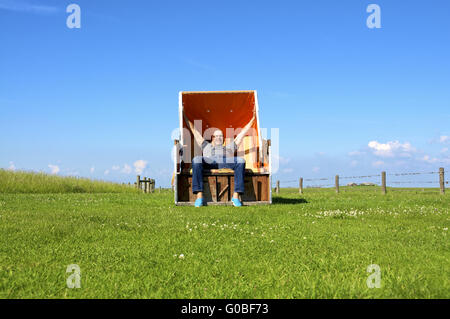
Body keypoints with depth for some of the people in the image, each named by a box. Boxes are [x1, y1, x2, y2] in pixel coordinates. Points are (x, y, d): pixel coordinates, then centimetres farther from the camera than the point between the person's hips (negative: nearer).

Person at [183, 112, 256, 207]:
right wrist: (185, 117, 52)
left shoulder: (229, 147, 44)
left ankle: (236, 196, -35)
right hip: (209, 161, -1)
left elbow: (242, 133, 47)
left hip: (227, 162, 1)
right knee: (197, 159, -35)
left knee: (241, 161, -32)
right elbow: (194, 130, 48)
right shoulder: (207, 146, 44)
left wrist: (253, 119, 49)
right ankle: (199, 196, -41)